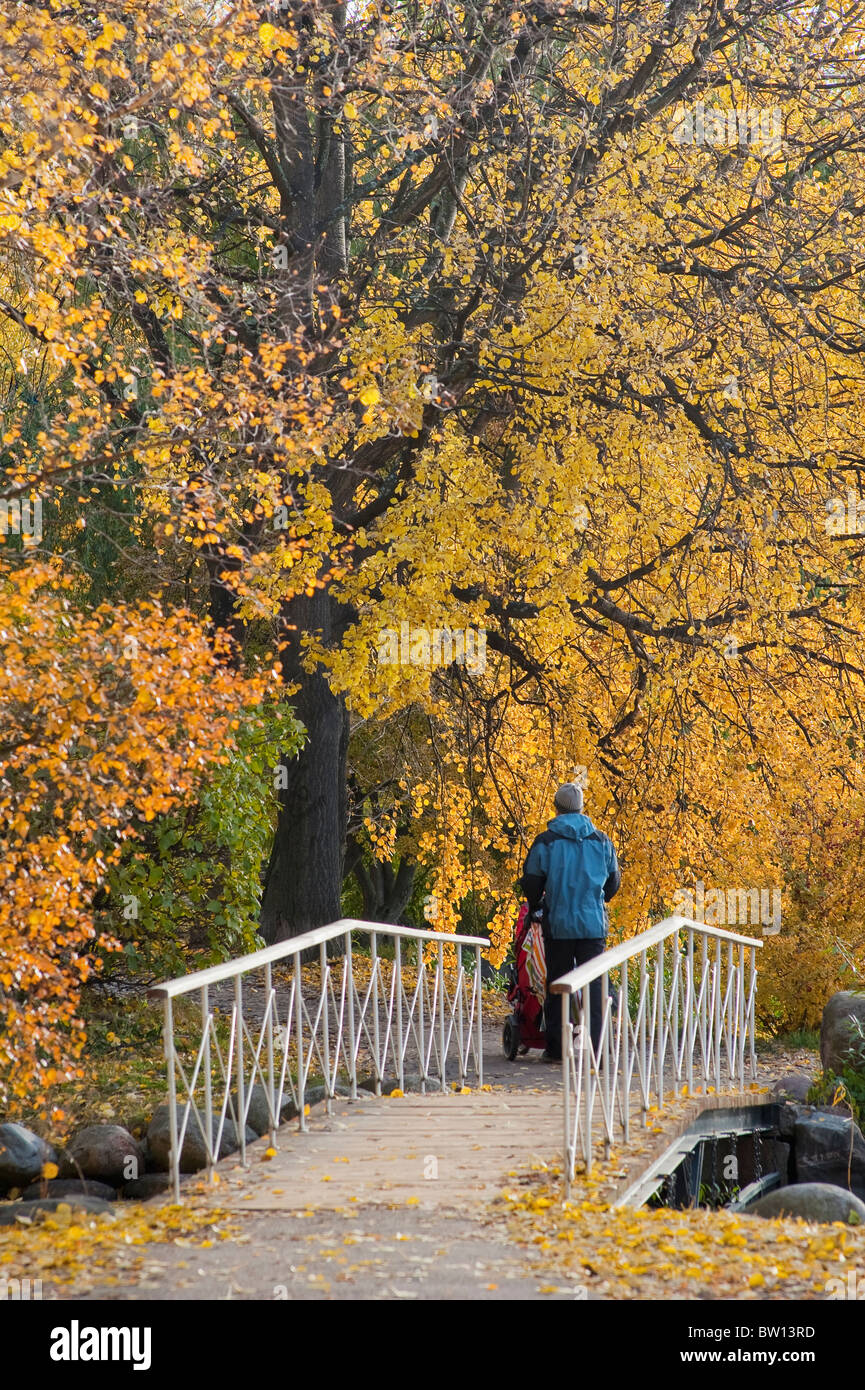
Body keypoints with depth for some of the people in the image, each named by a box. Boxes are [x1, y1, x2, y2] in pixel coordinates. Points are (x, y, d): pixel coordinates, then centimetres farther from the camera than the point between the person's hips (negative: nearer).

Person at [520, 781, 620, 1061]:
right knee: (594, 984, 3)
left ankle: (556, 1048, 10)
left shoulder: (546, 841, -4)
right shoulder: (602, 841, 5)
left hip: (558, 924, -1)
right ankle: (595, 1048, -3)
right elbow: (614, 882, 14)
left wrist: (535, 906, 21)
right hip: (594, 923, 1)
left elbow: (532, 883, 0)